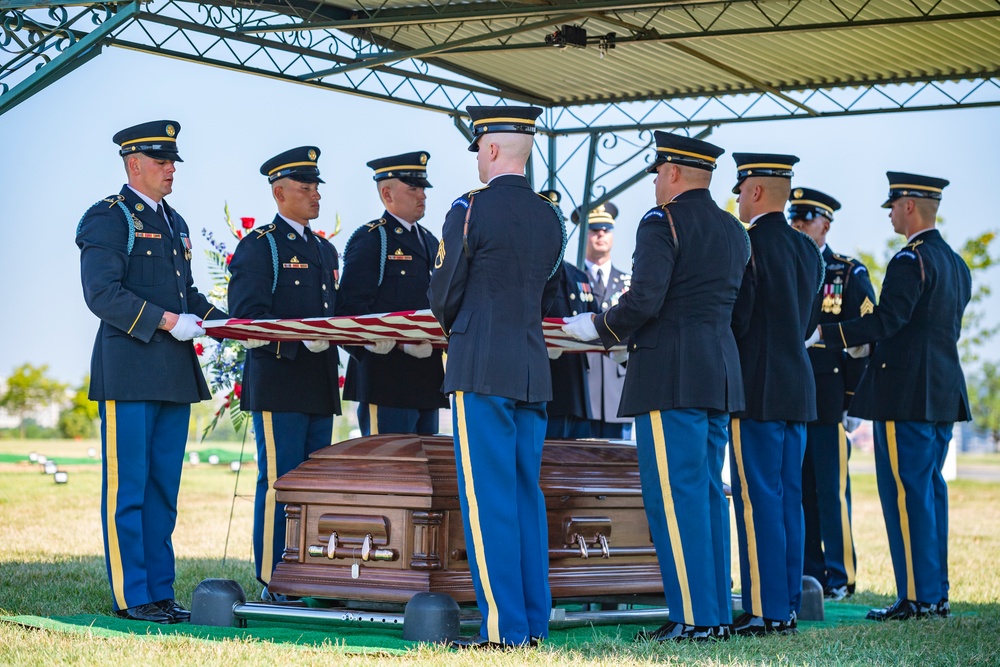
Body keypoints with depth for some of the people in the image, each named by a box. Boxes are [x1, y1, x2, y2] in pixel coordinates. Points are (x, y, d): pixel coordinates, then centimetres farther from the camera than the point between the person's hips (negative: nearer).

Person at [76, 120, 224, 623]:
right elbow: (102, 293, -15)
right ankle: (131, 596, 1)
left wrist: (225, 321, 7)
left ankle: (161, 592, 15)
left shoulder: (173, 223, 20)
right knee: (127, 489, -3)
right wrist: (167, 321, -20)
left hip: (175, 375, 8)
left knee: (163, 489, 10)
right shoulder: (108, 218, -5)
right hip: (129, 371, -8)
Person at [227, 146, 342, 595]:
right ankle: (272, 586, -4)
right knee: (278, 483, -7)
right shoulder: (258, 246, -3)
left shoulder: (325, 250, 21)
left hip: (320, 386, 8)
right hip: (278, 383, -8)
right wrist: (300, 337, -24)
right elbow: (246, 317, -12)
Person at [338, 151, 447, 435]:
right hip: (387, 377, -8)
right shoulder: (368, 240, -4)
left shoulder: (429, 241, 21)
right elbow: (351, 308, -13)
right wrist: (402, 344, -22)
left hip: (427, 378, 8)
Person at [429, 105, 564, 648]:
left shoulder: (470, 210, -8)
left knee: (488, 497, -5)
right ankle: (534, 621, 12)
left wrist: (455, 328, 17)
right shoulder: (550, 218, 12)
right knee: (526, 493, 10)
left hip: (481, 366, -7)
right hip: (534, 371, 7)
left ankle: (503, 627, -6)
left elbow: (444, 295, -3)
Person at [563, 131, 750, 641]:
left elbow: (644, 301, -18)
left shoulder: (662, 223, -8)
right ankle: (717, 613, 13)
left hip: (671, 375, -8)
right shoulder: (734, 232, 16)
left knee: (673, 496, -6)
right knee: (707, 493, 12)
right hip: (720, 374, 8)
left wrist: (599, 328, -1)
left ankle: (692, 617, -7)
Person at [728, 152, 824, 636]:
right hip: (798, 388, 8)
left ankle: (765, 610, -5)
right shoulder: (808, 250, 13)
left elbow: (736, 318, -15)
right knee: (788, 498, 10)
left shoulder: (748, 244, -12)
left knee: (758, 500, -5)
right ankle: (788, 607, 13)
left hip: (758, 390, -8)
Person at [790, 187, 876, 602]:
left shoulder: (850, 275, 1)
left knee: (831, 490, -3)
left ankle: (839, 578, 3)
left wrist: (853, 401, -9)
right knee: (798, 489, 6)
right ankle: (807, 574, 13)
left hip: (828, 400, -4)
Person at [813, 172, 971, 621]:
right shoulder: (956, 264, 16)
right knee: (929, 490, 13)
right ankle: (936, 594, 15)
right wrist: (869, 344, 23)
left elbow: (888, 318, -22)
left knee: (906, 492, -6)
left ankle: (916, 597, -5)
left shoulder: (910, 260, -13)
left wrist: (832, 335, -11)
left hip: (906, 392, -9)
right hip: (944, 393, 9)